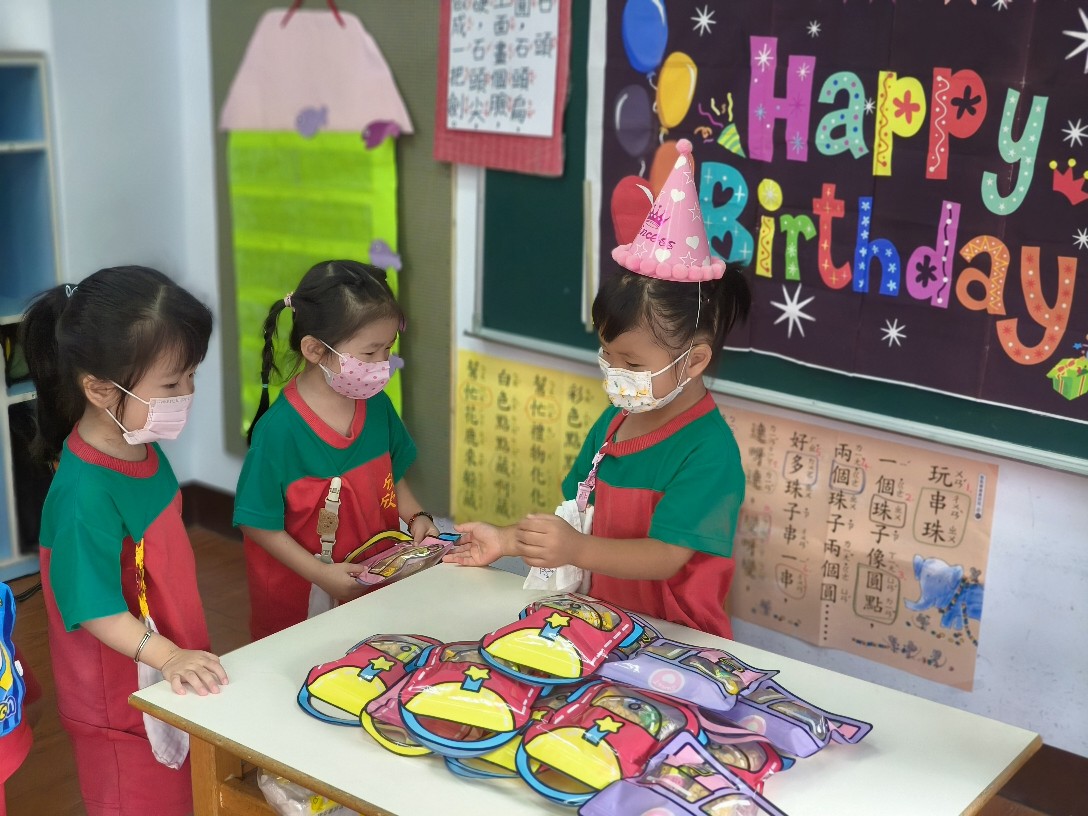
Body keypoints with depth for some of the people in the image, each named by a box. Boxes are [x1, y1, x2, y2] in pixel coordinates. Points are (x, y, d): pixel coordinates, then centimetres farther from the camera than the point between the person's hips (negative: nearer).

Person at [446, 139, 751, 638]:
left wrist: (578, 550, -34)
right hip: (607, 626, 6)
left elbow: (667, 556, -22)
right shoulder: (614, 421, 9)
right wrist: (508, 541, 7)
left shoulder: (708, 451, -15)